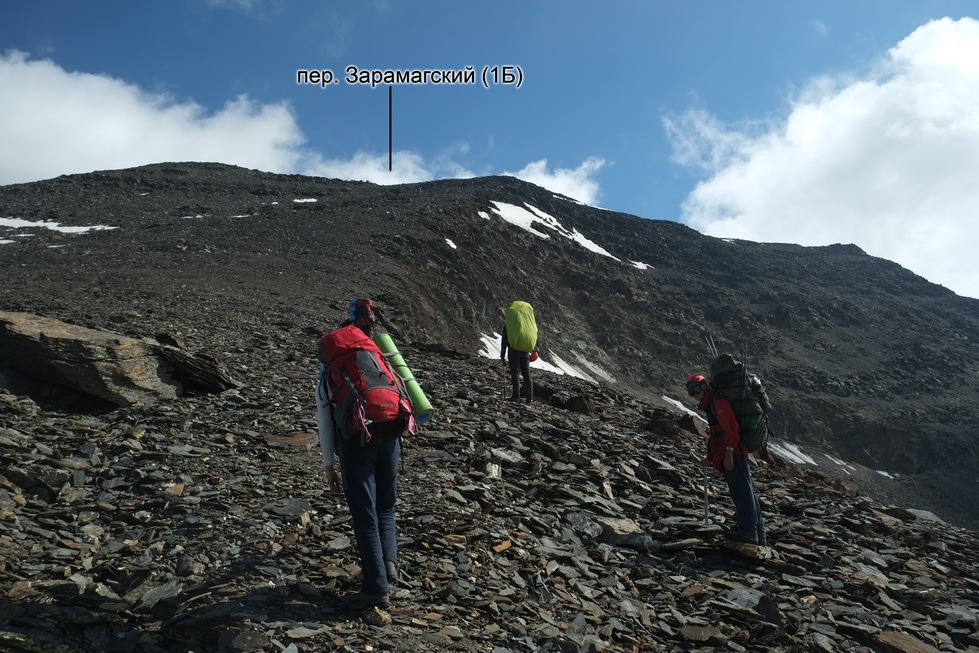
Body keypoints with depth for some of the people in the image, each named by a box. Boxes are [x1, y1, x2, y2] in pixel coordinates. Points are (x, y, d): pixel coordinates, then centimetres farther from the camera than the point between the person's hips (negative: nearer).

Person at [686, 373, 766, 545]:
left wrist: (728, 452, -24)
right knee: (746, 491, 11)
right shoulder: (710, 406, 25)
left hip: (733, 453, -11)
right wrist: (710, 456, 29)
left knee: (741, 490, -11)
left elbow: (730, 428, -20)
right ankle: (758, 533, 16)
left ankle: (748, 531, -11)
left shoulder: (718, 402, -9)